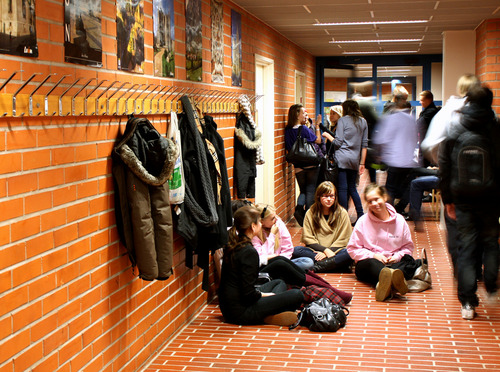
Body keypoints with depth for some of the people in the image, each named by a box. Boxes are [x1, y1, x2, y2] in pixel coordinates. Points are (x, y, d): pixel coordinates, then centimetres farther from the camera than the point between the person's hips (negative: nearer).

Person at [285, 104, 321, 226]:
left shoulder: (288, 130, 1)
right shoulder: (304, 129, -14)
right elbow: (318, 140, -3)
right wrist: (317, 126, 4)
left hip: (298, 167, 5)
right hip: (311, 165, -5)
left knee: (303, 191, 14)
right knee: (310, 190, 3)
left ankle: (299, 208, -10)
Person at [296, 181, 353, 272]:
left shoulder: (342, 213, 3)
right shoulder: (310, 213, 5)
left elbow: (343, 240, 0)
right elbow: (307, 238, 0)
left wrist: (327, 253, -13)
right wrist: (325, 250, -15)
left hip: (335, 250, -1)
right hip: (316, 250, 1)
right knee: (296, 250, -27)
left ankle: (317, 267, -32)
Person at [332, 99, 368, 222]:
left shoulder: (342, 120, -3)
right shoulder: (363, 122, 12)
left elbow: (338, 142, -8)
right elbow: (364, 144, 11)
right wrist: (362, 163, 14)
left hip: (342, 159, -5)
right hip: (355, 160, 5)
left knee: (342, 188, -2)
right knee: (352, 188, 15)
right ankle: (361, 215, 10)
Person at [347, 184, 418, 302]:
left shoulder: (399, 220, 7)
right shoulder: (363, 221, 3)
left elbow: (408, 246, 13)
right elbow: (352, 249, 2)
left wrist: (397, 256, -9)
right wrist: (373, 255, -13)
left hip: (394, 263, 2)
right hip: (368, 261, -2)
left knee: (410, 261, -29)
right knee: (371, 264, -37)